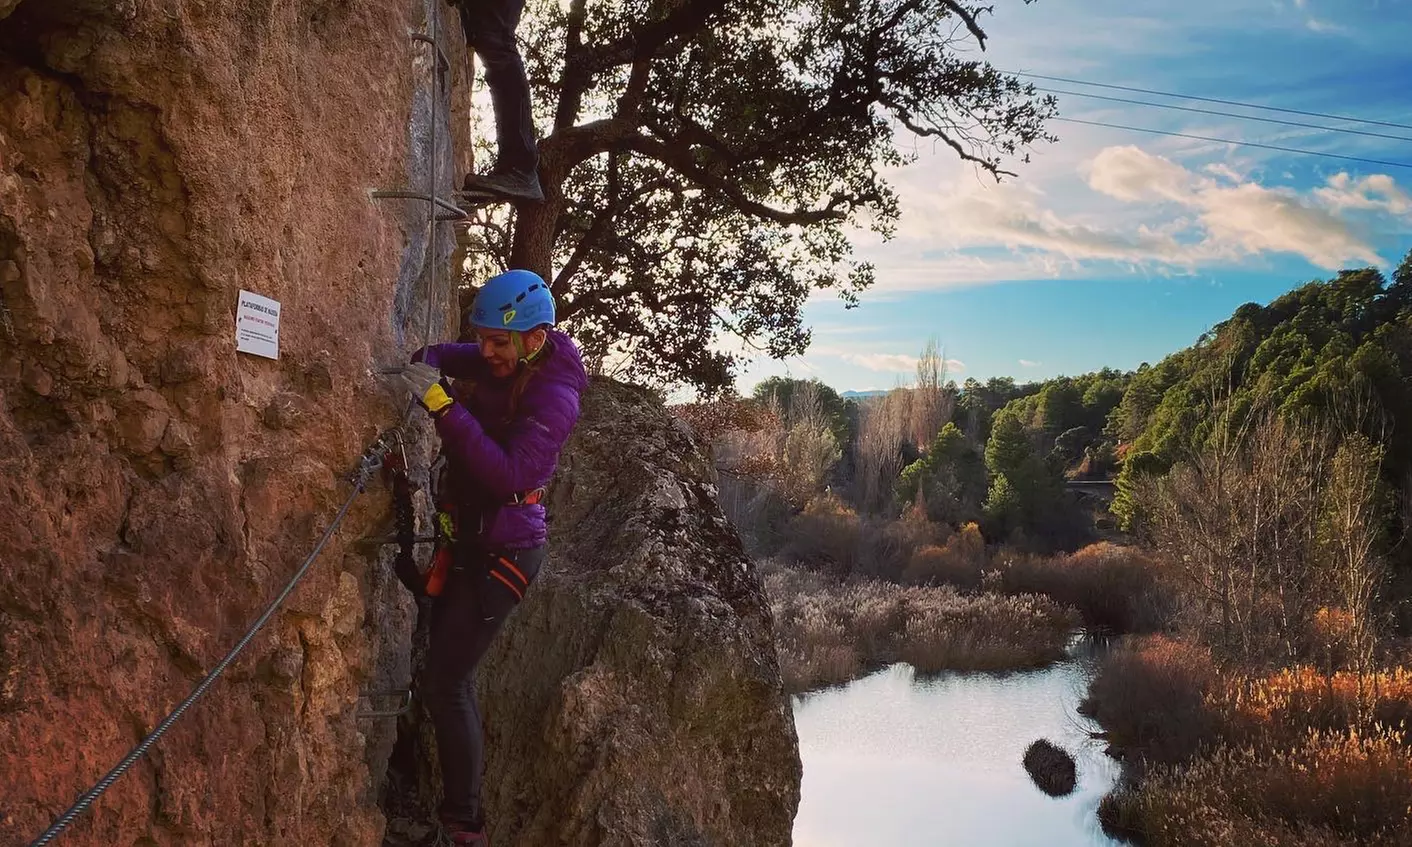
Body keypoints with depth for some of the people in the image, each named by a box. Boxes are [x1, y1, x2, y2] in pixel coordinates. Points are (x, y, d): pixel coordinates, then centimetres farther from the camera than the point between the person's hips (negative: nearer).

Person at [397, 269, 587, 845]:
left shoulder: (554, 397, -21)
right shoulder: (499, 362, 0)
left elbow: (508, 475, -33)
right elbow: (442, 355, 19)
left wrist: (443, 407, -33)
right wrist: (427, 365, -6)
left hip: (502, 553, -8)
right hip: (465, 542, 8)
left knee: (445, 685, -11)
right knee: (453, 678, 16)